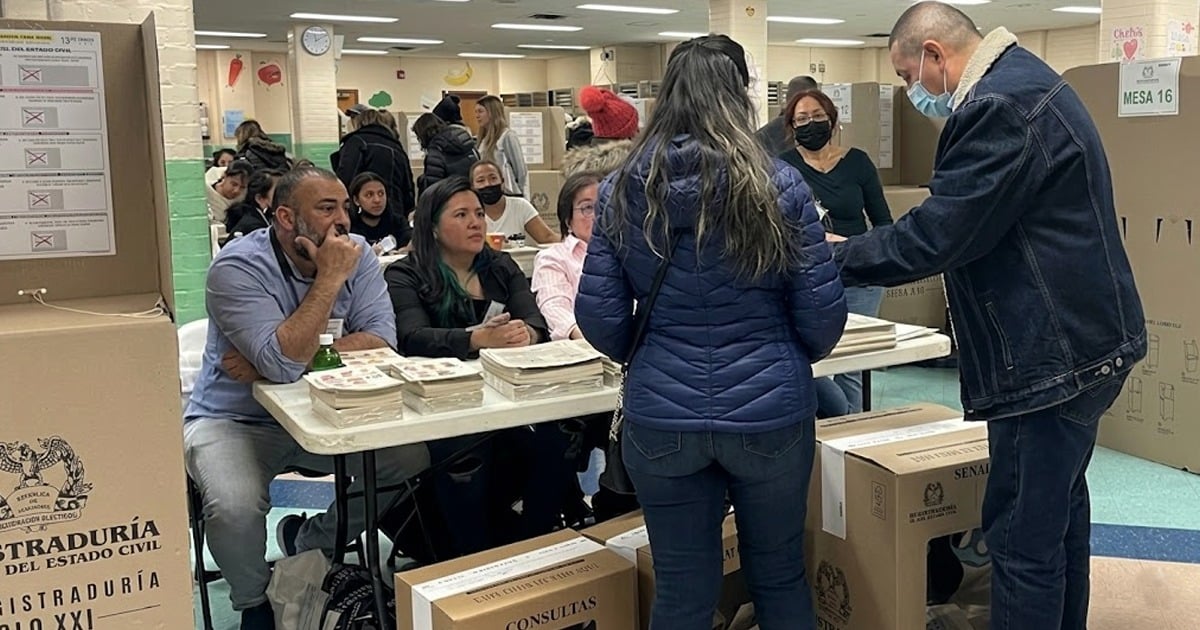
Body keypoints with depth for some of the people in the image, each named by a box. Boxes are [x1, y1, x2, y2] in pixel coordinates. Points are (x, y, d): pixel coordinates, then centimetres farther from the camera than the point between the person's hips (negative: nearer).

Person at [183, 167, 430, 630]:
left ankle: (311, 542, 13)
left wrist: (270, 363, -24)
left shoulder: (357, 254, -6)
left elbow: (380, 340, -18)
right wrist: (330, 278, -30)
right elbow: (284, 363, -32)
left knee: (414, 456, -12)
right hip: (235, 420, -4)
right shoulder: (238, 267, -21)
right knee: (234, 506, -32)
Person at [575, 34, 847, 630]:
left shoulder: (622, 190, -4)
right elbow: (823, 313, -7)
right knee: (779, 576, 20)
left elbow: (599, 317, -4)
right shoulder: (779, 185, -9)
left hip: (660, 417, 1)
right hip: (770, 414, -1)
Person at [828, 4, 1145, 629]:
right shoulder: (1025, 80, 14)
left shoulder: (998, 106, -20)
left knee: (1023, 537, -3)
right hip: (1081, 341, 11)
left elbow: (934, 237, -22)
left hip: (1051, 356, -11)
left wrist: (836, 255, -9)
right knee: (1060, 509, 23)